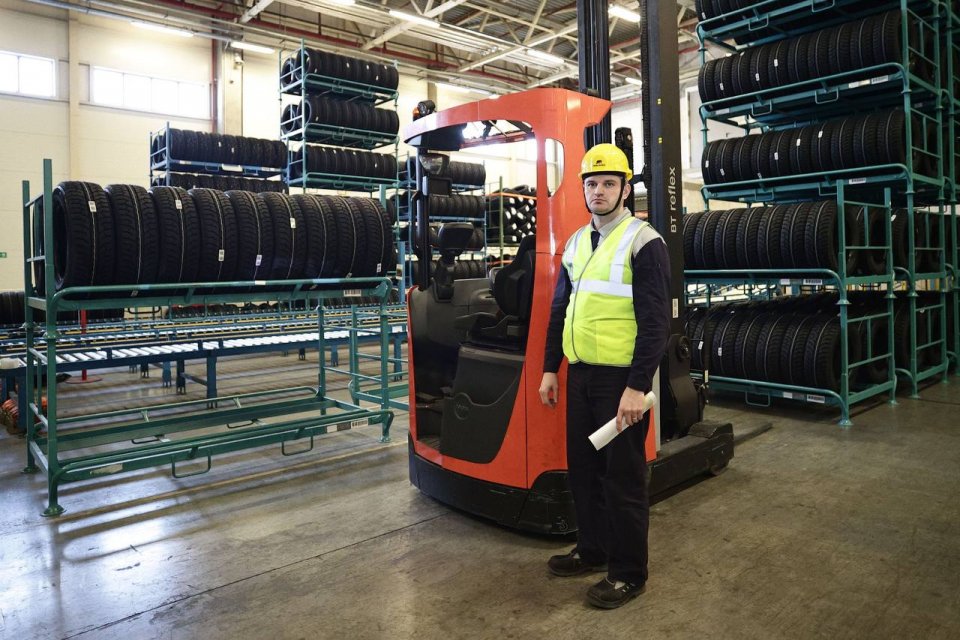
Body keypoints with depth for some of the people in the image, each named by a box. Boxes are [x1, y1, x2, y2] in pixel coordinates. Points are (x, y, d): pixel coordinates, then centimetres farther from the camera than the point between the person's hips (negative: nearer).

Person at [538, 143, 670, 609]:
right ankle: (593, 550, 34)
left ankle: (628, 573, 19)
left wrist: (637, 386, -19)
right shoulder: (577, 243, 13)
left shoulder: (643, 243, -9)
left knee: (623, 477, 3)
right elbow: (560, 311, 17)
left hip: (620, 379, -7)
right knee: (583, 468, 16)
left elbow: (656, 321, -15)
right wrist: (551, 368, 14)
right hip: (580, 376, 7)